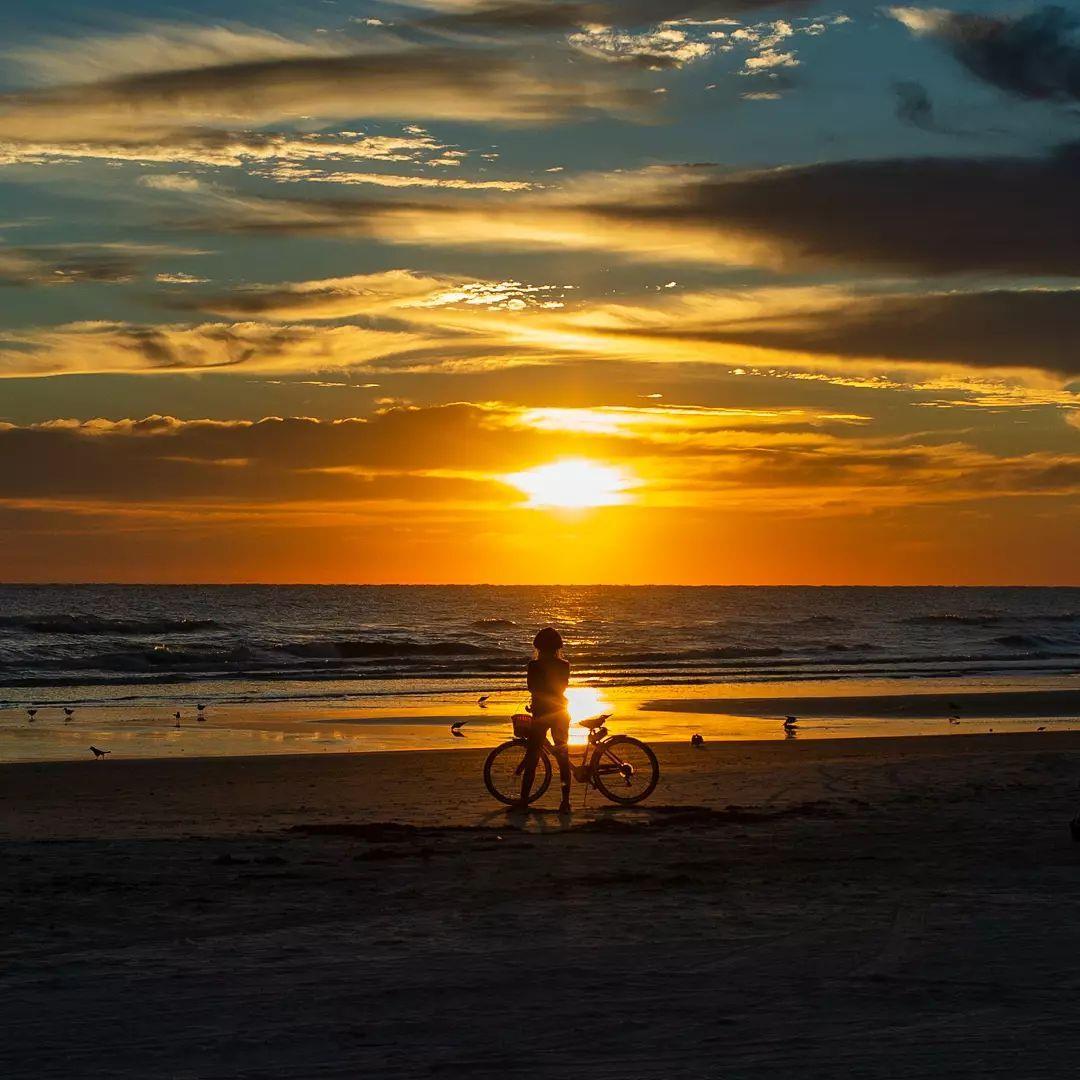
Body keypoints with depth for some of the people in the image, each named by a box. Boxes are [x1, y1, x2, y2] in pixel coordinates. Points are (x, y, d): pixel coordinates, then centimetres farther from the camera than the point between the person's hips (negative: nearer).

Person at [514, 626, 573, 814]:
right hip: (560, 713, 2)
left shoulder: (534, 665, -12)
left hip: (541, 713, -2)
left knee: (532, 756, 5)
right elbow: (563, 687, 6)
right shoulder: (564, 666, -4)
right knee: (563, 756, 7)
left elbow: (532, 688, -3)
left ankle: (524, 799, 5)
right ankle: (565, 802, 2)